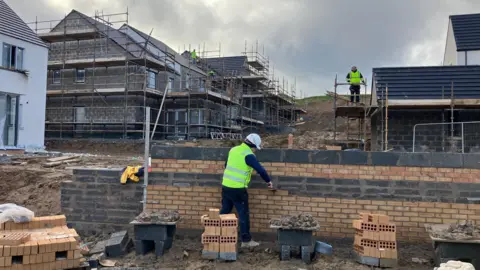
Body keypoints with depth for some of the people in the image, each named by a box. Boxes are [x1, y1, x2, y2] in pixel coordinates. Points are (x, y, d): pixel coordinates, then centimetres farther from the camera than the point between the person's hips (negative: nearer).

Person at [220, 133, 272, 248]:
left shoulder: (233, 150, 9)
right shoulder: (248, 155, -14)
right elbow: (260, 169, -14)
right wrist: (268, 181, 1)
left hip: (225, 186, 7)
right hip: (238, 189, -7)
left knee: (224, 211, 17)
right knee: (243, 214, 3)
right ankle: (246, 240, 9)